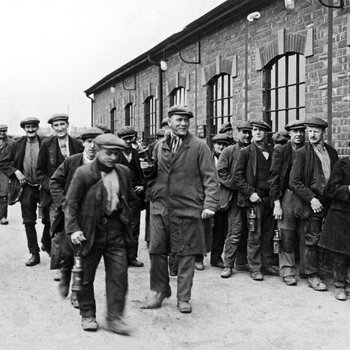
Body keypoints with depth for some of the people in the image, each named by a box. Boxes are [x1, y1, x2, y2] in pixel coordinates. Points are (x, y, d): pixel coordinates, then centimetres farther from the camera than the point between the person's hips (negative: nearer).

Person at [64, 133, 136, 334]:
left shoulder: (124, 172, 5)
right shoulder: (83, 173, -9)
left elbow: (131, 198, 19)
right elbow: (71, 203, -7)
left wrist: (125, 217, 9)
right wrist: (73, 229, -15)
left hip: (116, 229, 3)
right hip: (91, 230, -3)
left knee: (119, 274, 0)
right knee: (86, 276, 8)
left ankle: (115, 317, 10)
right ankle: (88, 315, 25)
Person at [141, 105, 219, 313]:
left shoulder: (199, 146, -2)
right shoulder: (160, 146, 11)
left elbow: (210, 178, -5)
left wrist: (210, 204, -14)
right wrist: (148, 169, 1)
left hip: (188, 208, -4)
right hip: (161, 207, 4)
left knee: (186, 254, 4)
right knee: (157, 251, 7)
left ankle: (184, 298, 17)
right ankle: (160, 292, 26)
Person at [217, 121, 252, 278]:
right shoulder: (229, 151, 1)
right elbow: (221, 171, -5)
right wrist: (236, 185, -10)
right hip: (235, 196, -4)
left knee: (245, 231, 8)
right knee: (235, 232, -7)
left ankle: (241, 262, 19)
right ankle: (228, 265, -1)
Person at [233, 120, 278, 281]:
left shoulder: (272, 151, 11)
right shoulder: (246, 152, -1)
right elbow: (237, 176, -4)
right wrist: (250, 193, -12)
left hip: (269, 199, 4)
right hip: (254, 199, -4)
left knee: (268, 234, 9)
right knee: (255, 235, -2)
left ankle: (267, 265, 20)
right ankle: (255, 268, 7)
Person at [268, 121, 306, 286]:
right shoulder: (280, 151, 2)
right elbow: (274, 178, -2)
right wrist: (276, 203, -7)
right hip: (287, 197, -2)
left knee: (307, 237, 5)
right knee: (287, 237, 0)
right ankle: (287, 272, 10)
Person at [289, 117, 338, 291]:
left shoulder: (331, 152, 12)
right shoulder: (302, 153, -3)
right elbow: (294, 181, -8)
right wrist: (311, 199, -14)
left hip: (330, 203, 4)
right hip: (313, 203, -4)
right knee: (312, 241, 0)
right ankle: (312, 277, 11)